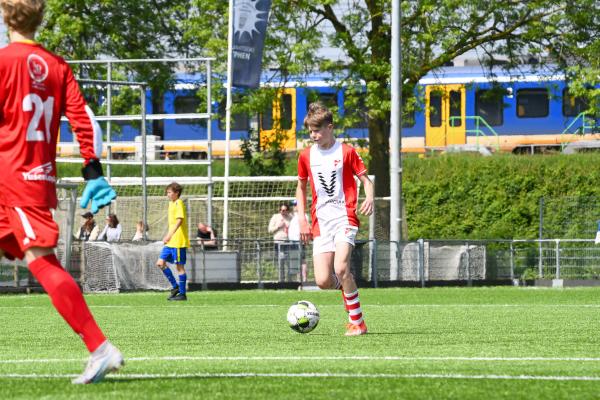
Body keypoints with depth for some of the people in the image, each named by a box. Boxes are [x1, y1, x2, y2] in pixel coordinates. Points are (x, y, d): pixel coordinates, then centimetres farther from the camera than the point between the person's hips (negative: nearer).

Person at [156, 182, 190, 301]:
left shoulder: (179, 203, -11)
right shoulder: (171, 203, 17)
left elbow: (179, 220, -22)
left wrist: (170, 235, -28)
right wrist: (168, 236, 24)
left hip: (178, 241, -9)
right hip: (170, 242, 9)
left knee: (180, 266, -4)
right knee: (160, 263, 5)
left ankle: (182, 294, 2)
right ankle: (175, 287, 13)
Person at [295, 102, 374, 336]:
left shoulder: (346, 152, 0)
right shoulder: (306, 156, 11)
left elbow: (365, 179, 4)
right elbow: (301, 187, 22)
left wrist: (369, 198, -18)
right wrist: (301, 219, 13)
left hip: (344, 217, -4)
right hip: (320, 222, 4)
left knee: (341, 268, -24)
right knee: (323, 281, -10)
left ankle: (357, 323, -13)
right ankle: (348, 286, 26)